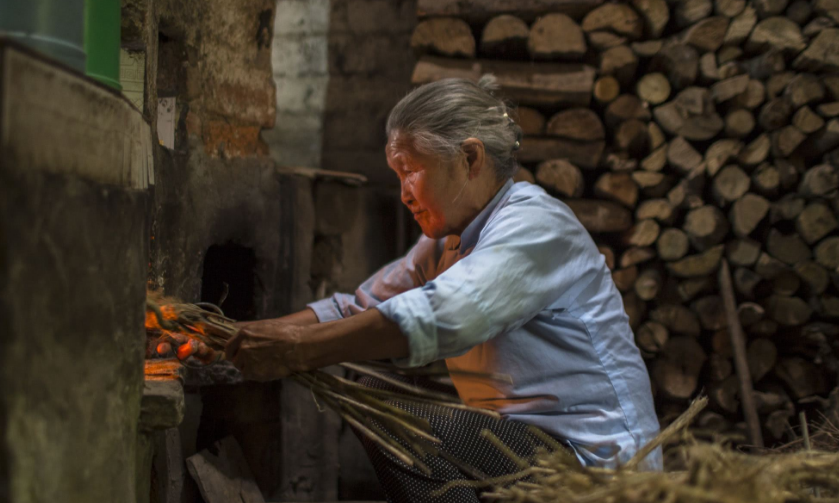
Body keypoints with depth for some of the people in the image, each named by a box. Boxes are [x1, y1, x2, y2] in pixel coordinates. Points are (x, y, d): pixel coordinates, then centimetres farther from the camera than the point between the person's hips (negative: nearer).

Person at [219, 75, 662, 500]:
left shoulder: (534, 225, -16)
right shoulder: (446, 243, 15)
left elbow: (443, 316, -31)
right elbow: (359, 308, 11)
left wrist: (300, 349, -34)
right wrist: (262, 335, -3)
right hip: (522, 440, 9)